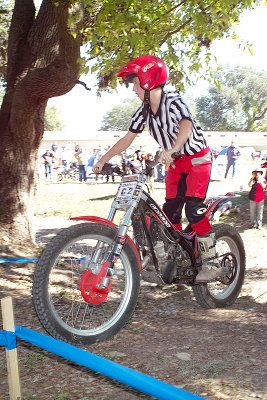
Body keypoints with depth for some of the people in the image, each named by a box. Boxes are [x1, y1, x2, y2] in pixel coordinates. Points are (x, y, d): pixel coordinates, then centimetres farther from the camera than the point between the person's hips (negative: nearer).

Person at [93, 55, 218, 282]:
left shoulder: (173, 101, -22)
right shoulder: (144, 112, 0)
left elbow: (186, 125, -40)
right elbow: (127, 139, 5)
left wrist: (171, 150, -58)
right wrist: (103, 161, -1)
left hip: (198, 158, -7)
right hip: (177, 163, 7)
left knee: (193, 209, -19)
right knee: (170, 211, 1)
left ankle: (211, 264, -12)